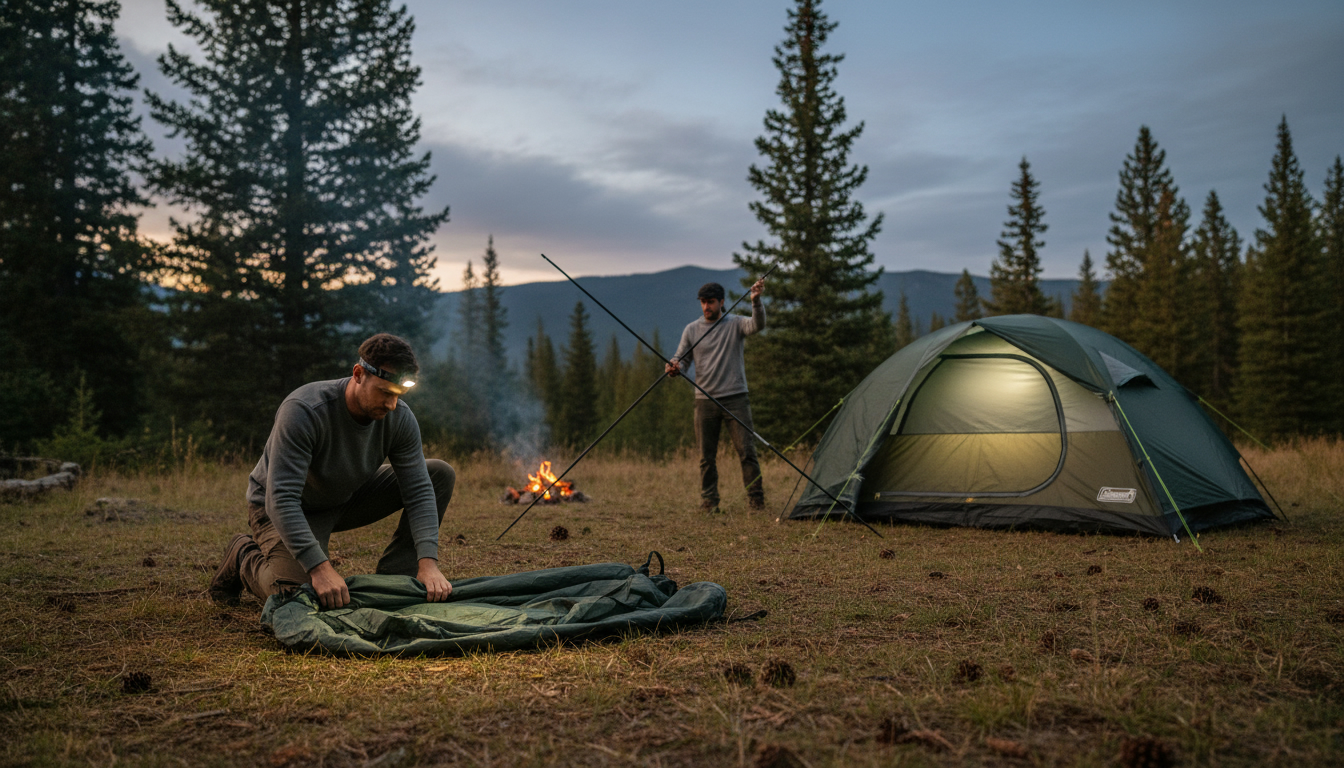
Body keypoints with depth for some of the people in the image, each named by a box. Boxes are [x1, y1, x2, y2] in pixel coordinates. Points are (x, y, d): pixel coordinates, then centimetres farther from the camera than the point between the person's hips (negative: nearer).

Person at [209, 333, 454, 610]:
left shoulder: (400, 418, -20)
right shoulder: (304, 411, -35)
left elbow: (419, 492, -20)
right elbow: (281, 500, -40)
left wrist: (428, 563, -35)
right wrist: (320, 568, -50)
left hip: (347, 498, 5)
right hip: (287, 510, -5)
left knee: (440, 475, -11)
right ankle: (245, 556, 7)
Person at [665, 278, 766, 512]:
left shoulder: (735, 324, 1)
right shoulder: (691, 330, 8)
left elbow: (758, 325, -18)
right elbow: (681, 359, 9)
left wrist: (756, 302, -35)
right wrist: (674, 367, -14)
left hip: (735, 398, -2)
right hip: (705, 400, 2)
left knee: (746, 451, -5)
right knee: (707, 456, 5)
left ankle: (757, 500, 2)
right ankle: (709, 501, 15)